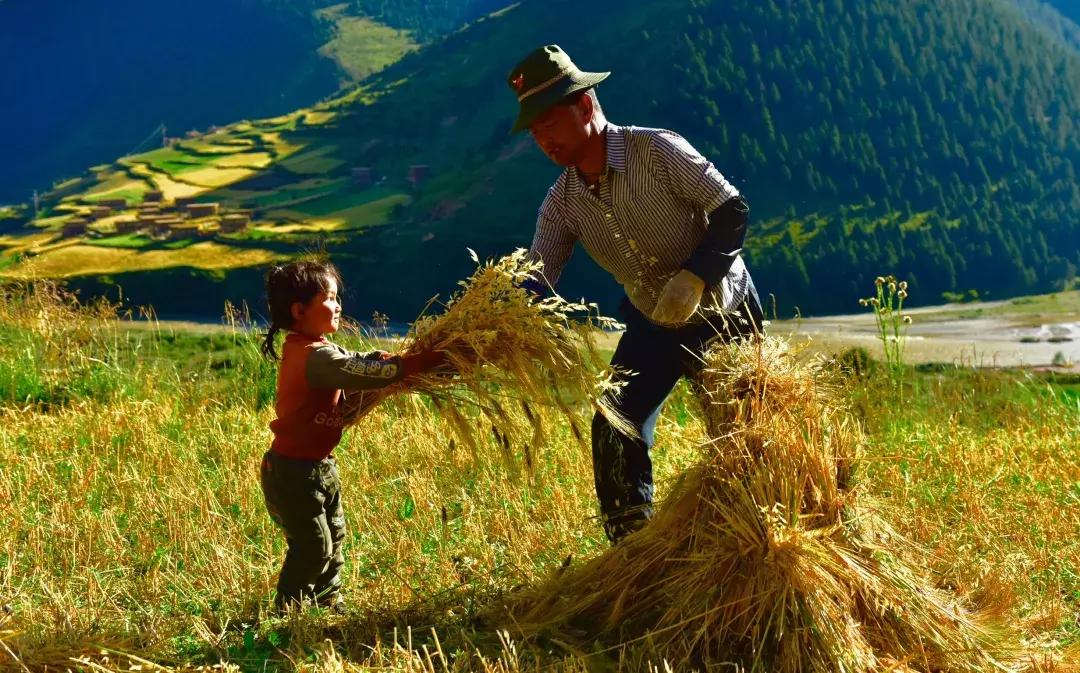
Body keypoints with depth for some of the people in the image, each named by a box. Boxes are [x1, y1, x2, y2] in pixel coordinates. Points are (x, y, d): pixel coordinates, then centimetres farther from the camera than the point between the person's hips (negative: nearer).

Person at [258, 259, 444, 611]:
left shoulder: (310, 349, 7)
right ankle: (288, 613, 12)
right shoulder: (315, 357, -25)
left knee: (333, 535, 20)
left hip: (318, 466, 10)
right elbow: (366, 372, -31)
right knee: (313, 546, -1)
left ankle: (328, 603, 34)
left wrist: (395, 358, -10)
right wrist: (420, 362, -28)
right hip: (295, 471, -10)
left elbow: (357, 361, 6)